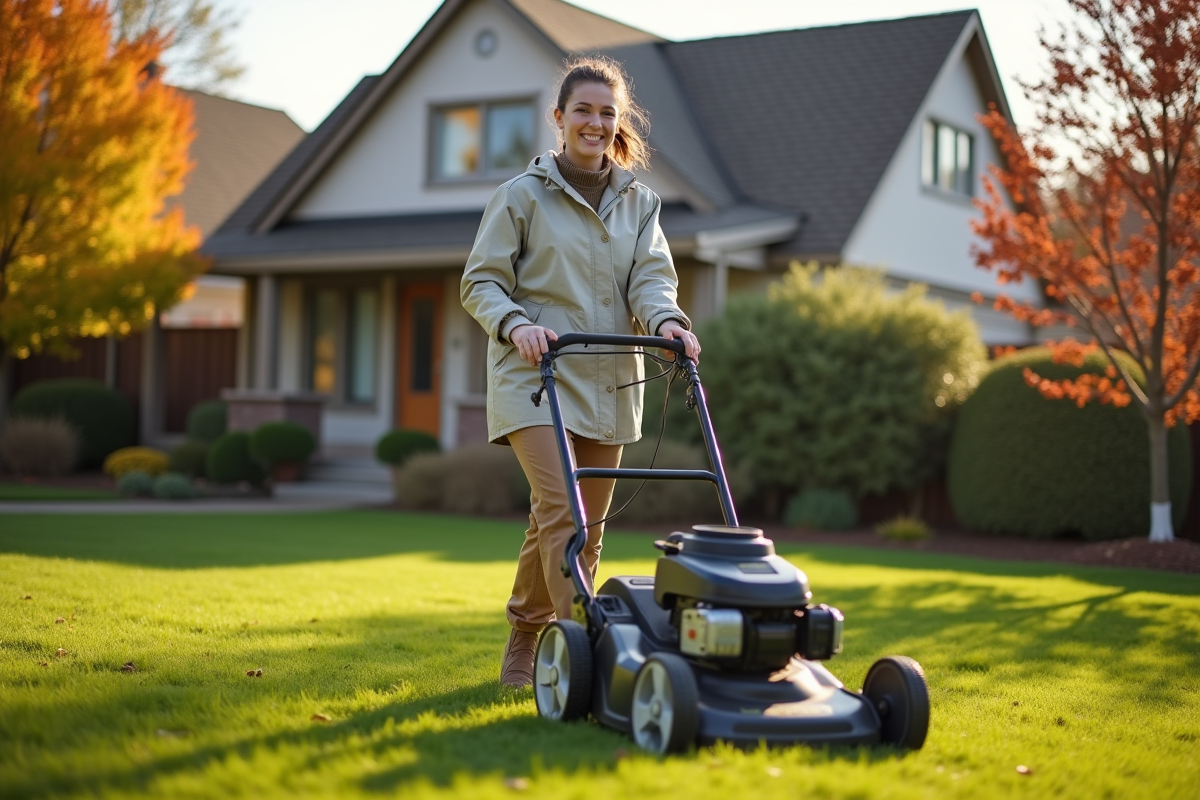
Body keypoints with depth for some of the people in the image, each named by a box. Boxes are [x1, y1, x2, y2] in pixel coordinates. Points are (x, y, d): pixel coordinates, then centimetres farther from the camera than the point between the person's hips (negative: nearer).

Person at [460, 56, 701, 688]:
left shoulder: (639, 203, 13)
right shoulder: (523, 195, 1)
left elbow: (651, 276, 1)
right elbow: (480, 282, -1)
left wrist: (665, 319, -21)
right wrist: (515, 325, -21)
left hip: (606, 383, 5)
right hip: (535, 376, -5)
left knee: (584, 526, 8)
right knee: (560, 511, -19)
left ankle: (524, 645, 23)